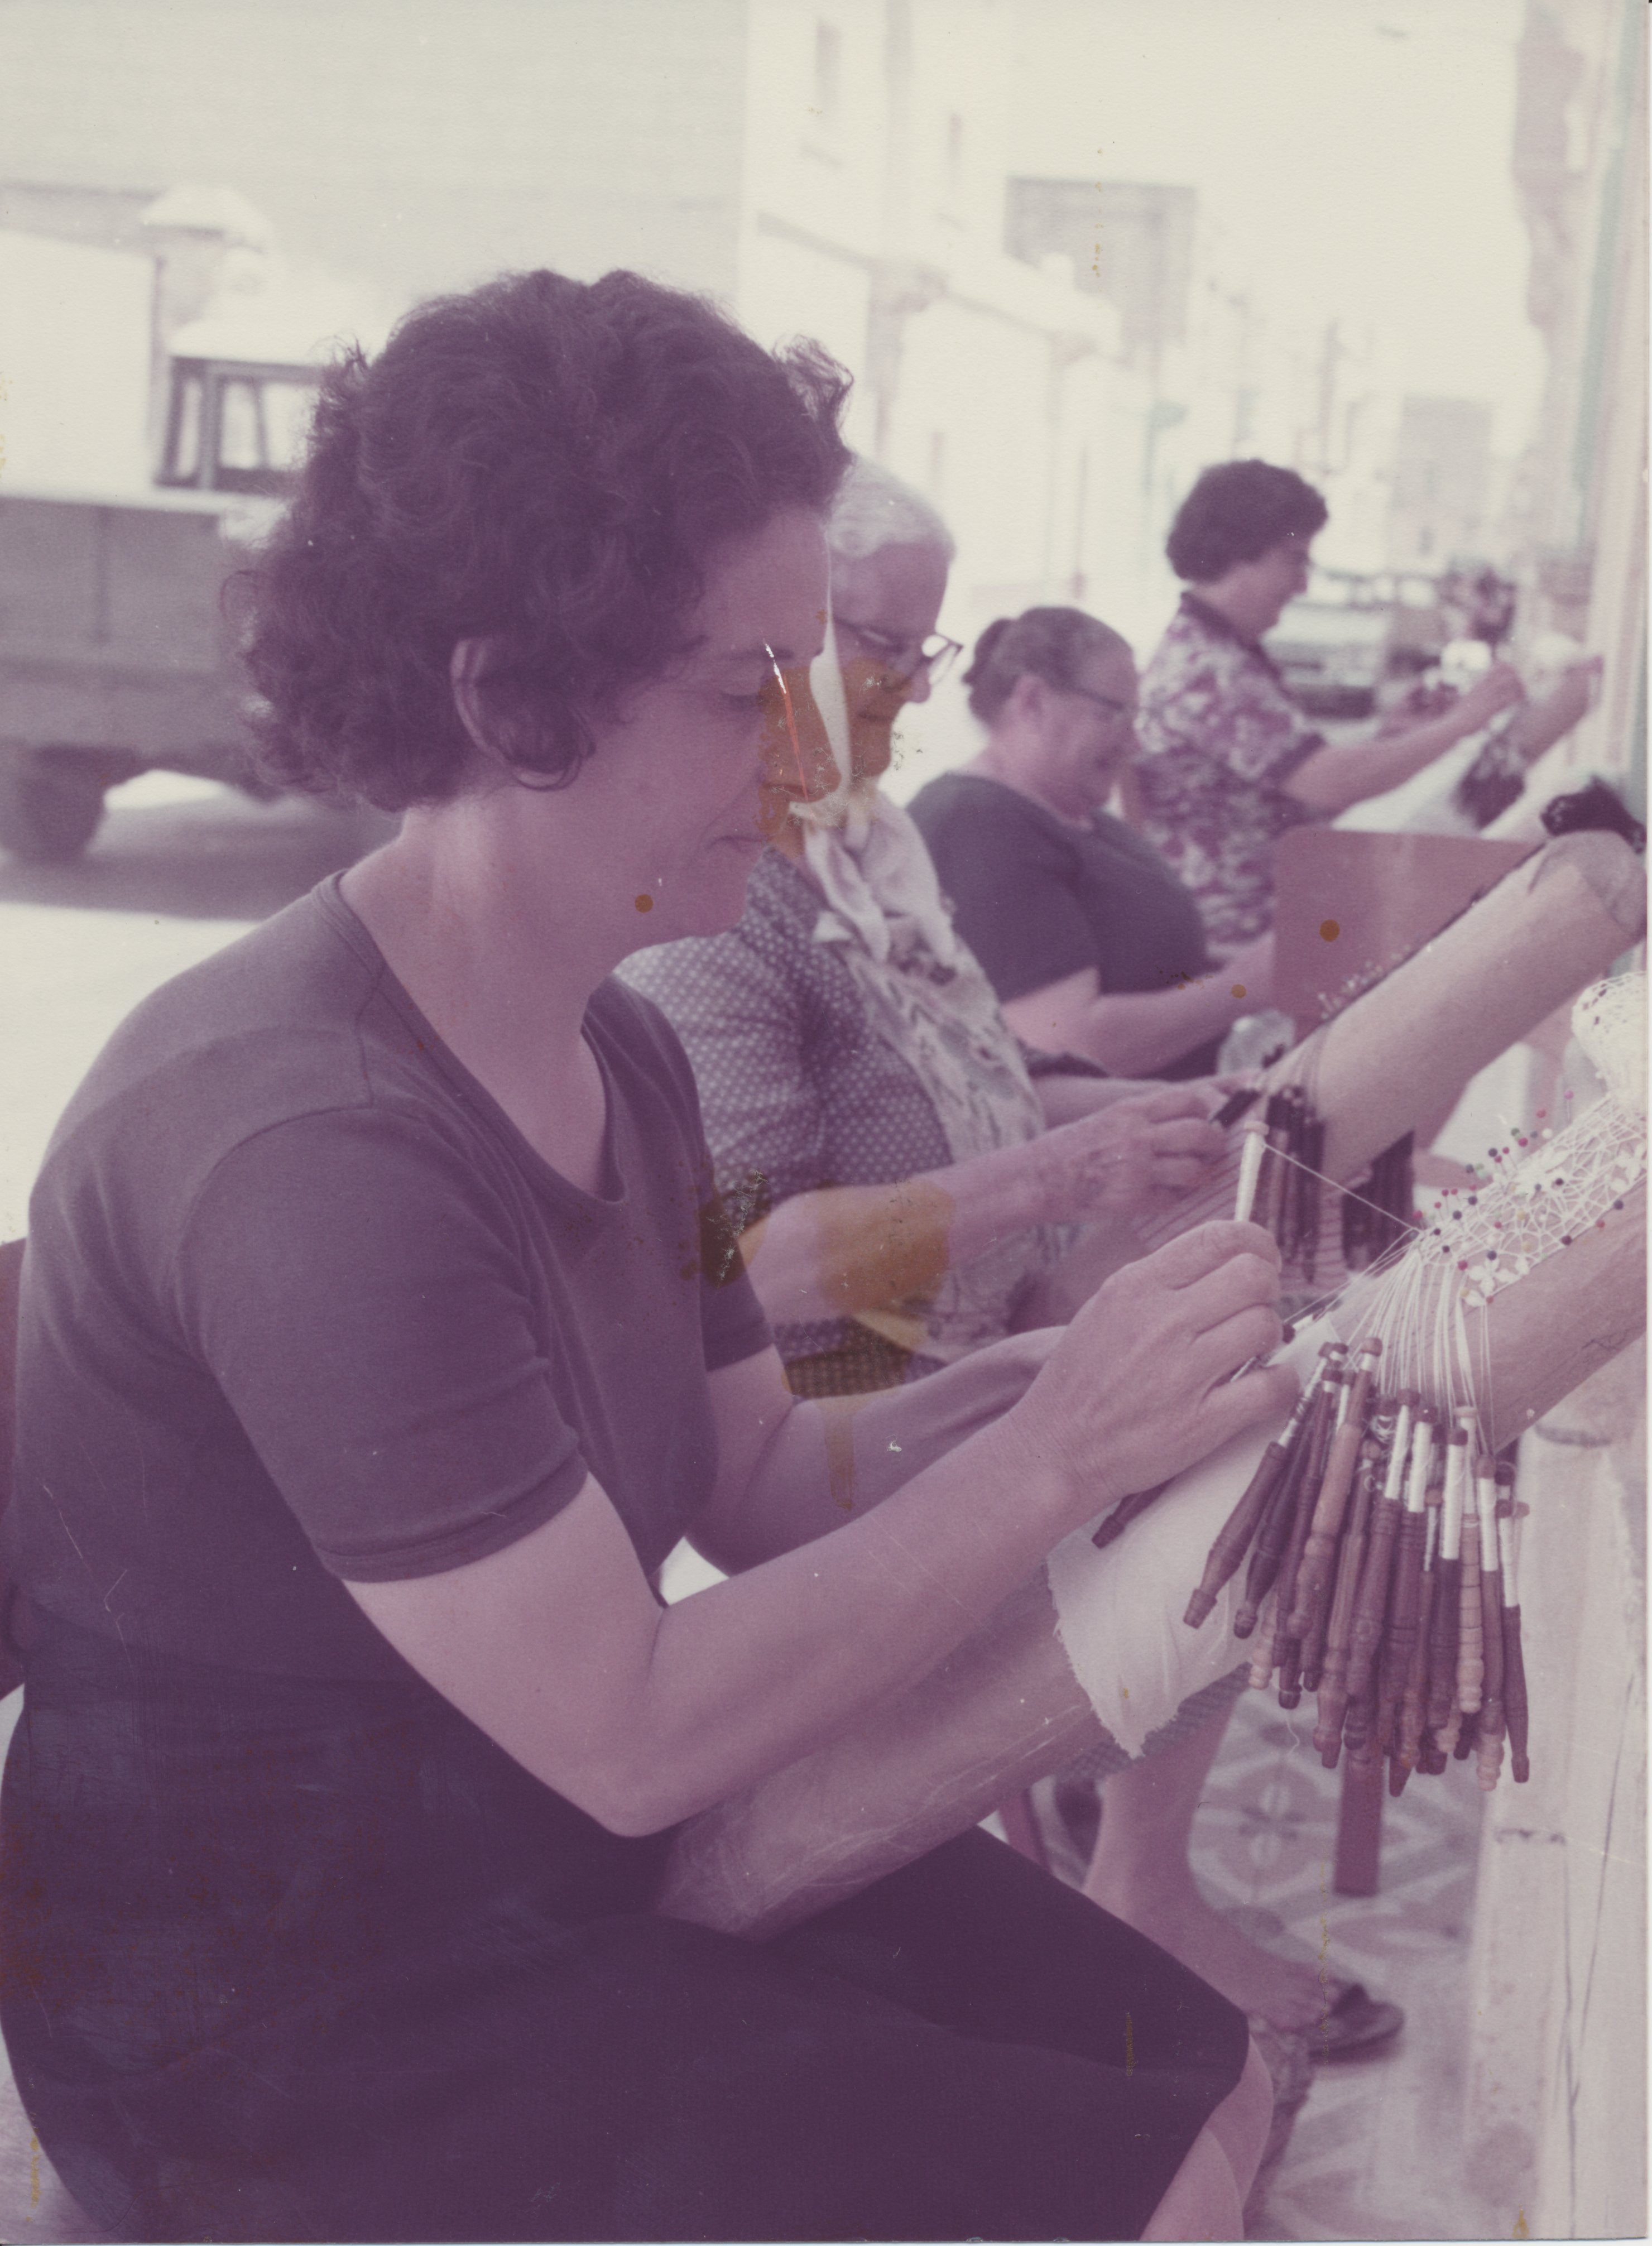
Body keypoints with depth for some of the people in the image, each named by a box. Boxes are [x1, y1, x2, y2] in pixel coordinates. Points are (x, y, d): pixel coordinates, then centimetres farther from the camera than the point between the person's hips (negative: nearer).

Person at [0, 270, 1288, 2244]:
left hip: (562, 1868, 9)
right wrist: (1061, 1451, -24)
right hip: (300, 2043, -8)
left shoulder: (615, 1057, 4)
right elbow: (631, 1732, -25)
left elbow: (764, 1482, 4)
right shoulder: (302, 1138, -27)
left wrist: (1052, 1369, -11)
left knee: (1211, 2079, 4)